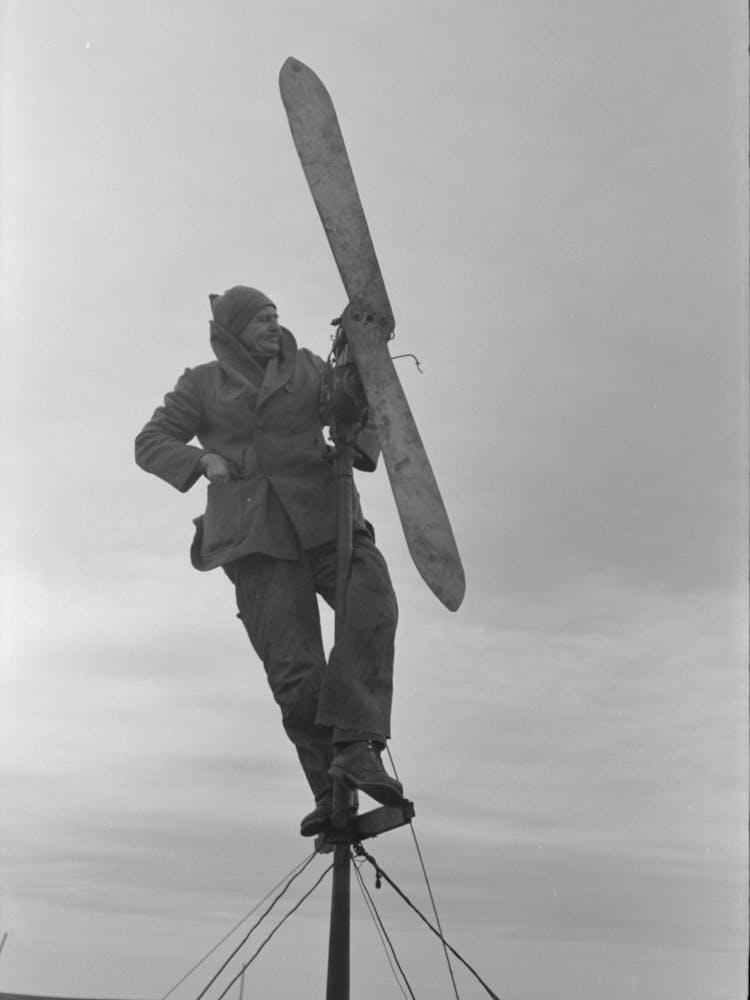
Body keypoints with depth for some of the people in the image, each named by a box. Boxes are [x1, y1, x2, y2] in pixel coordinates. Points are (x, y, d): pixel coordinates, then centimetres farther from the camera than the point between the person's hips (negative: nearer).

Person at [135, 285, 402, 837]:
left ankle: (355, 745, -29)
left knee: (371, 603, -27)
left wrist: (357, 449, -5)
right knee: (294, 668, -13)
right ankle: (331, 790, -5)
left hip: (321, 516, 2)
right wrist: (202, 461, -7)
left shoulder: (305, 368, 16)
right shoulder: (203, 384, 12)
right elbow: (150, 444, 11)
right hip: (255, 534, -2)